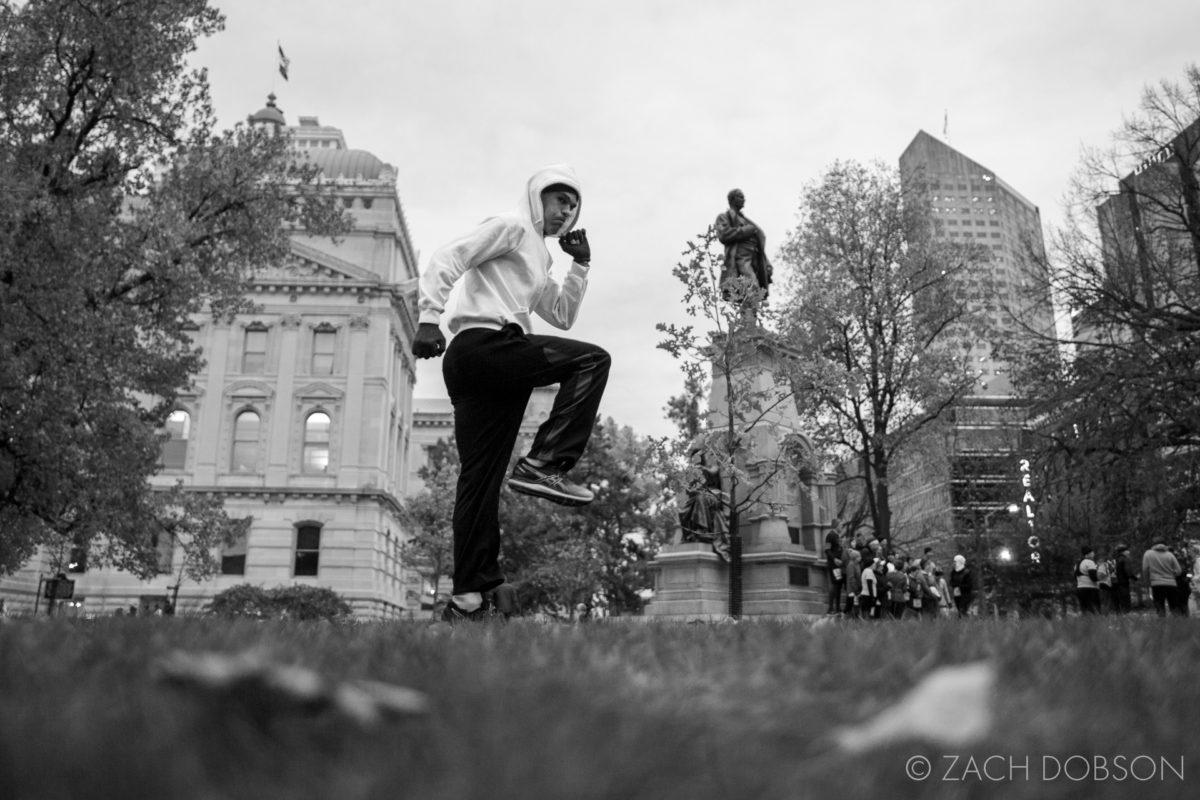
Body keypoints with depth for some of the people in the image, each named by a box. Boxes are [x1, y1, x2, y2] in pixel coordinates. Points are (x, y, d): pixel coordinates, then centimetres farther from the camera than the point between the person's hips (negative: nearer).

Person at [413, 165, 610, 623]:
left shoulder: (537, 262, 34)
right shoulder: (511, 227, 7)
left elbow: (563, 317, 31)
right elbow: (447, 259, -6)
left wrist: (581, 266, 24)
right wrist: (430, 317, -18)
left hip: (485, 367, 9)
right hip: (482, 342, -9)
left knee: (480, 478, 3)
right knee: (592, 359, -16)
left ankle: (466, 598, 2)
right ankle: (541, 465, -23)